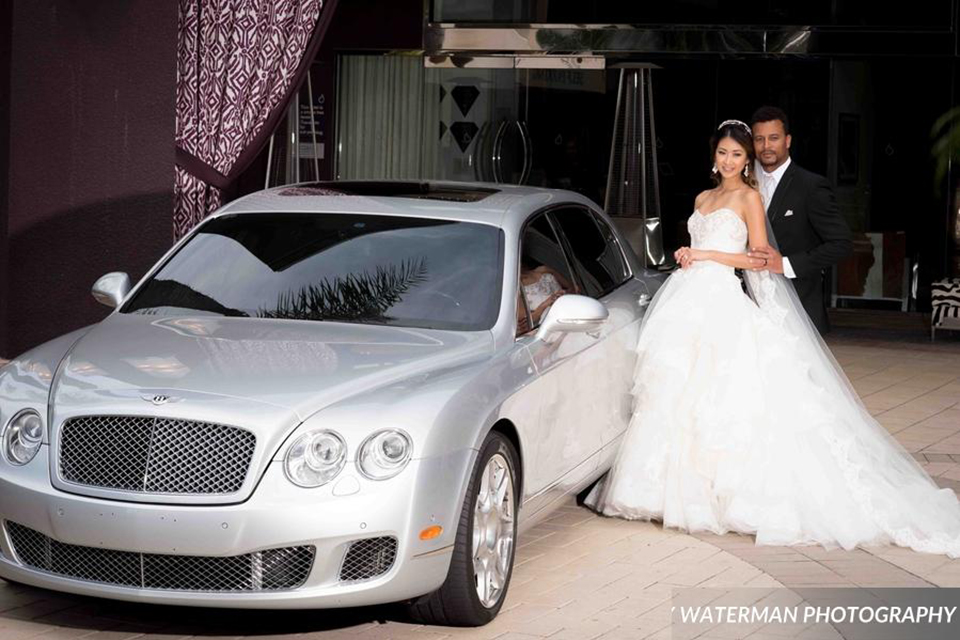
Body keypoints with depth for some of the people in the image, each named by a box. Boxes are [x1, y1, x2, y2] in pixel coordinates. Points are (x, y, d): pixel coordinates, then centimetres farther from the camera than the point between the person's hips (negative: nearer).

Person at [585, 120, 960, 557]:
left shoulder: (749, 198, 1)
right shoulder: (703, 198, 20)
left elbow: (760, 258, -5)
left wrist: (706, 255, -10)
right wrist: (686, 256, 4)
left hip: (721, 304, -7)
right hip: (688, 301, 7)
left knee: (714, 397, -13)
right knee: (674, 395, 2)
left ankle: (724, 491, -9)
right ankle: (679, 489, 7)